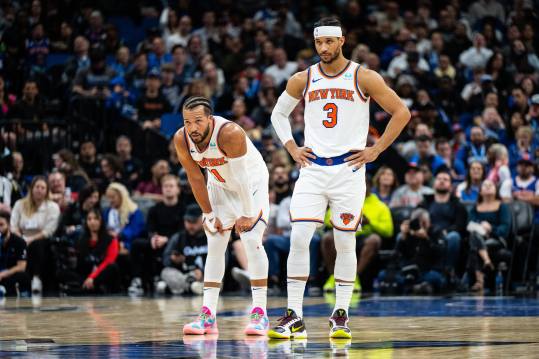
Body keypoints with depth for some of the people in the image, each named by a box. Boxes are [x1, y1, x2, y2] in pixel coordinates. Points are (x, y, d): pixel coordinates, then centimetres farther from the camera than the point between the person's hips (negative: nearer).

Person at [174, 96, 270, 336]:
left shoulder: (230, 134, -36)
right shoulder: (181, 139, -20)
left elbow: (241, 177, -29)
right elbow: (196, 178, -9)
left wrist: (248, 215, -24)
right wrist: (209, 214, -5)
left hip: (252, 183, -5)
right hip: (220, 186, 5)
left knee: (251, 240, -16)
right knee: (215, 246, 0)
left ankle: (260, 313, -13)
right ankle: (208, 316, 0)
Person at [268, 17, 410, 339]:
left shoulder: (364, 78, -3)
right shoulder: (302, 80, 6)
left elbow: (402, 112, 0)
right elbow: (278, 114, 21)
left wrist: (376, 149, -4)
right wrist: (292, 149, 9)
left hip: (349, 170, -2)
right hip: (313, 168, 2)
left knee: (345, 243, 2)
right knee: (298, 239, -9)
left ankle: (341, 315, 14)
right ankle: (295, 317, -6)